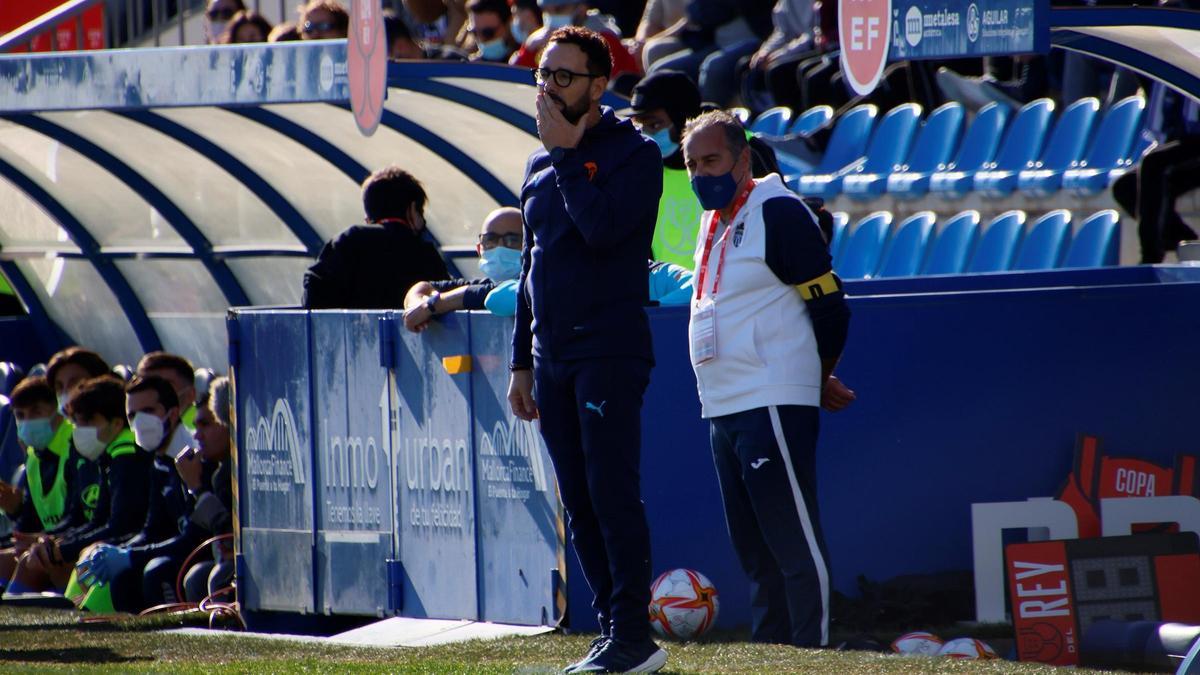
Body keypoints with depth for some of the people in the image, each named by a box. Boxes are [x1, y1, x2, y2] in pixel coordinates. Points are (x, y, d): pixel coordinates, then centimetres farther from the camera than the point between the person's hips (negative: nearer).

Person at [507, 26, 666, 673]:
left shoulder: (633, 153, -5)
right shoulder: (539, 165, 17)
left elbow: (601, 229, -22)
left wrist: (566, 153, -13)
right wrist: (521, 363, 18)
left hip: (610, 352, -8)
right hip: (551, 359, 8)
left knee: (612, 494, -11)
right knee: (579, 505, 7)